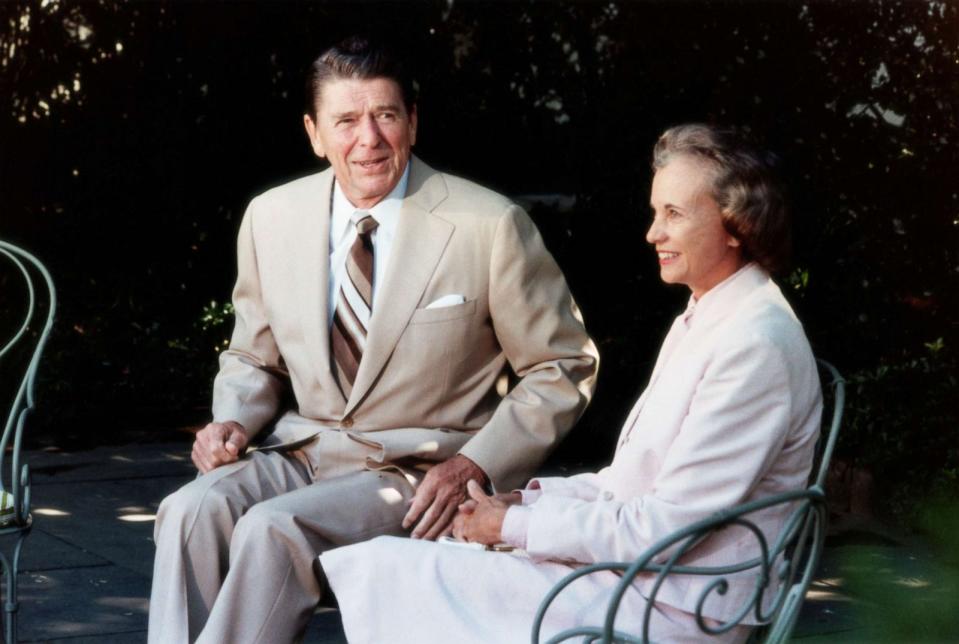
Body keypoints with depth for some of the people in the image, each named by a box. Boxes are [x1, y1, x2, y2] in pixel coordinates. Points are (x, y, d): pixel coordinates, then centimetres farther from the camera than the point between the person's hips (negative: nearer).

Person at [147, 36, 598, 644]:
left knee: (273, 527, -30)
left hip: (420, 473, -4)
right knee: (191, 512, -26)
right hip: (302, 453, 4)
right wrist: (233, 420, -4)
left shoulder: (490, 225, -9)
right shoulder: (271, 218, 4)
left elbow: (564, 368, -1)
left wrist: (476, 465, -13)